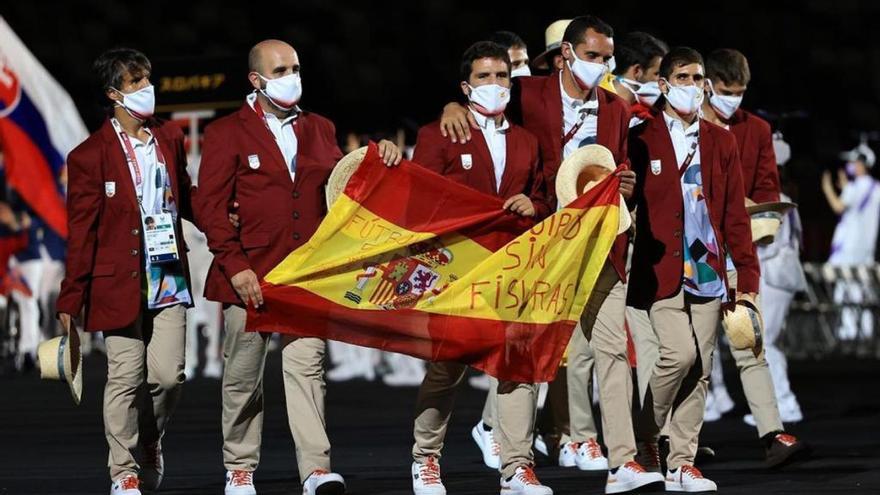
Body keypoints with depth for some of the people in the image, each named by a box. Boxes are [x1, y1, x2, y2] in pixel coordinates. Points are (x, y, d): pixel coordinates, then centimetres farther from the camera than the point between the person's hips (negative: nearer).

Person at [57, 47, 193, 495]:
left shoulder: (169, 139, 11)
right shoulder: (90, 155, -3)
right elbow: (81, 233, -2)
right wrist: (71, 298, -5)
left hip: (169, 280, 3)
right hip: (119, 285, -3)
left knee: (168, 374, -4)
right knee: (125, 379, -1)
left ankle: (150, 441, 25)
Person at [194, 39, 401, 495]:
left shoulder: (319, 130, 16)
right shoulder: (227, 133, 2)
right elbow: (210, 206, -4)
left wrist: (378, 162, 4)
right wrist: (235, 266, -14)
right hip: (249, 276, -2)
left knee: (306, 366, -10)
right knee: (242, 376, 6)